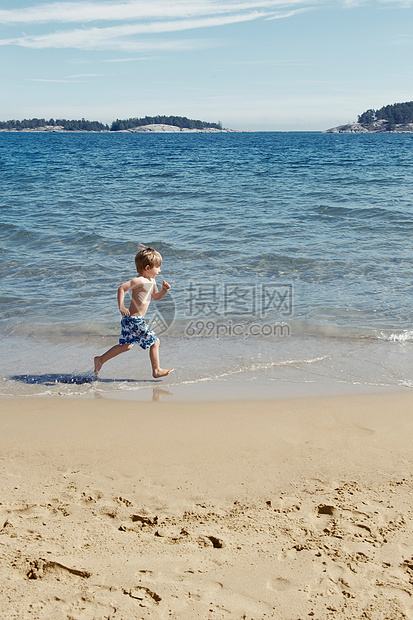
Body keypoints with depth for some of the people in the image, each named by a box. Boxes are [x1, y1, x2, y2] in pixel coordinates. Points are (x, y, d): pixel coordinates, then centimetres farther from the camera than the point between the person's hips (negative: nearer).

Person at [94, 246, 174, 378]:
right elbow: (122, 288, -22)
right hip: (135, 319, -10)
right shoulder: (140, 281, -18)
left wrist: (164, 289, 7)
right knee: (154, 341, -2)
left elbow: (155, 296, 26)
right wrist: (121, 307, -25)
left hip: (131, 319, 10)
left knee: (126, 345, 17)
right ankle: (156, 371, 9)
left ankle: (101, 359, 23)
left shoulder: (151, 281, 13)